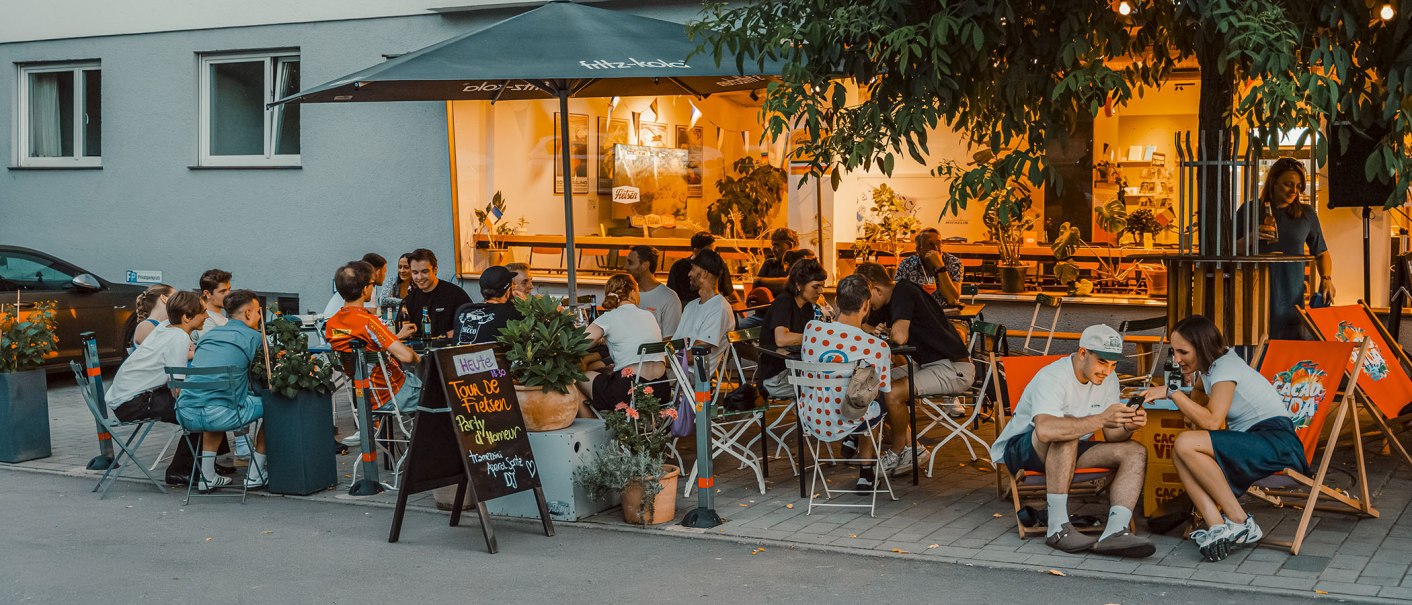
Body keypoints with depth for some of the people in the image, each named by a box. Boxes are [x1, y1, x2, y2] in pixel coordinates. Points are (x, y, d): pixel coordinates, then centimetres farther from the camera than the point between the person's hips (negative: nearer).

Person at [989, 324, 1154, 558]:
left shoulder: (1108, 380, 0)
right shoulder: (1051, 378, -25)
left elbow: (1112, 436, 1)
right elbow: (1045, 430, -45)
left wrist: (1129, 426, -24)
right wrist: (1101, 419, -49)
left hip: (1068, 452, 7)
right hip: (1019, 451, -7)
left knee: (1136, 453, -12)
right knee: (1067, 428, -38)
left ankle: (1114, 532, -32)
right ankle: (1058, 528, -36)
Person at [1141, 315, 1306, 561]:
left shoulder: (1225, 368, -15)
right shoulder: (1208, 365, 13)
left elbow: (1211, 421, -25)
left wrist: (1172, 392, -20)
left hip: (1276, 443, -10)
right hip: (1249, 443, 10)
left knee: (1186, 443, -25)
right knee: (1180, 452, -10)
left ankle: (1240, 522, -19)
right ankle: (1217, 525, -25)